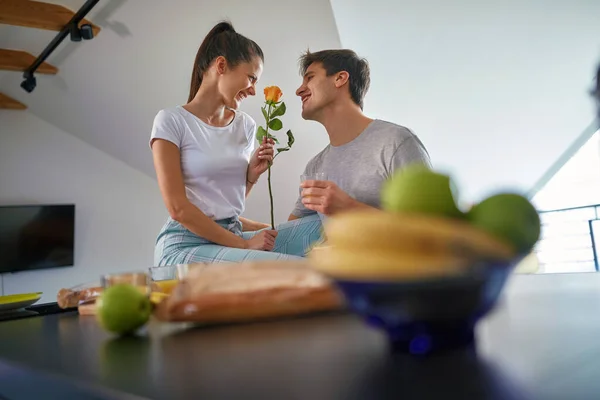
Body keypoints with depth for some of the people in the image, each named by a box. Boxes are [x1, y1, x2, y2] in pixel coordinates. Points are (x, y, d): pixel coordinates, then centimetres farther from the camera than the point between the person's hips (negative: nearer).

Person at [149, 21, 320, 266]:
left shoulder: (246, 125, 9)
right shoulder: (171, 121, -6)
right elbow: (178, 209, -14)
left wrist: (253, 174, -4)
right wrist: (243, 243, -16)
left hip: (233, 236, 6)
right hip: (186, 243, -6)